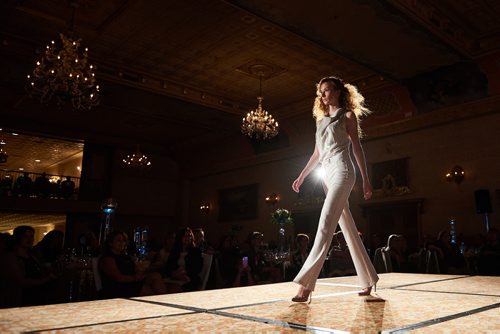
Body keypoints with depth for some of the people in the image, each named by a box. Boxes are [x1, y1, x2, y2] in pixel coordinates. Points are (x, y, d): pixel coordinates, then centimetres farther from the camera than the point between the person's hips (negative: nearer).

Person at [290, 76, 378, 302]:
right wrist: (301, 176, 12)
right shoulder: (321, 120, 22)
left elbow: (357, 148, 1)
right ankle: (368, 280, 18)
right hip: (327, 174, 7)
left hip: (342, 171, -7)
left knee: (326, 224, -19)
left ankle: (306, 283, -25)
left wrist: (366, 180, -3)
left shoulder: (347, 115, 5)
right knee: (348, 228, 8)